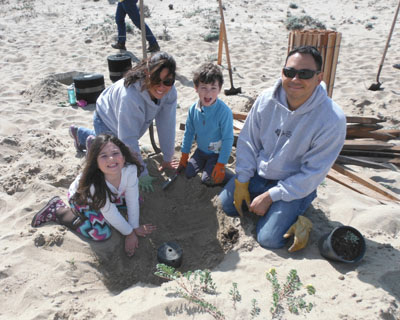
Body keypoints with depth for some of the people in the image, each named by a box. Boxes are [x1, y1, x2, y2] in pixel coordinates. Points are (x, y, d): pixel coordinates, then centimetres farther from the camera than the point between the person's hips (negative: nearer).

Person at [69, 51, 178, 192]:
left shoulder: (169, 91, -29)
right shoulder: (130, 97, -46)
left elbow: (167, 125, -21)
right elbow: (129, 140, -41)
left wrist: (167, 159, -13)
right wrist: (142, 174, -36)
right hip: (106, 120, -6)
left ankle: (80, 133, 55)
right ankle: (93, 144, 21)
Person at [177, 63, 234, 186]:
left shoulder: (224, 111, -26)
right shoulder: (193, 109, -10)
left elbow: (228, 139, -20)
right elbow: (189, 132, 4)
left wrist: (221, 165, -18)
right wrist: (184, 156, 8)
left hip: (217, 153, -5)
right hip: (200, 150, 5)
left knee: (207, 180, -13)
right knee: (188, 173, 3)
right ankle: (205, 164, 27)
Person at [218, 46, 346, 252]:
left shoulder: (332, 120, -25)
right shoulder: (266, 100, -13)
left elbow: (313, 173, -21)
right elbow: (248, 141, -1)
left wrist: (270, 196, -20)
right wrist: (241, 182, -4)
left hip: (296, 185, -4)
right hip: (259, 174, 5)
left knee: (269, 239, -13)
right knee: (227, 205, 4)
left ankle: (293, 214, 15)